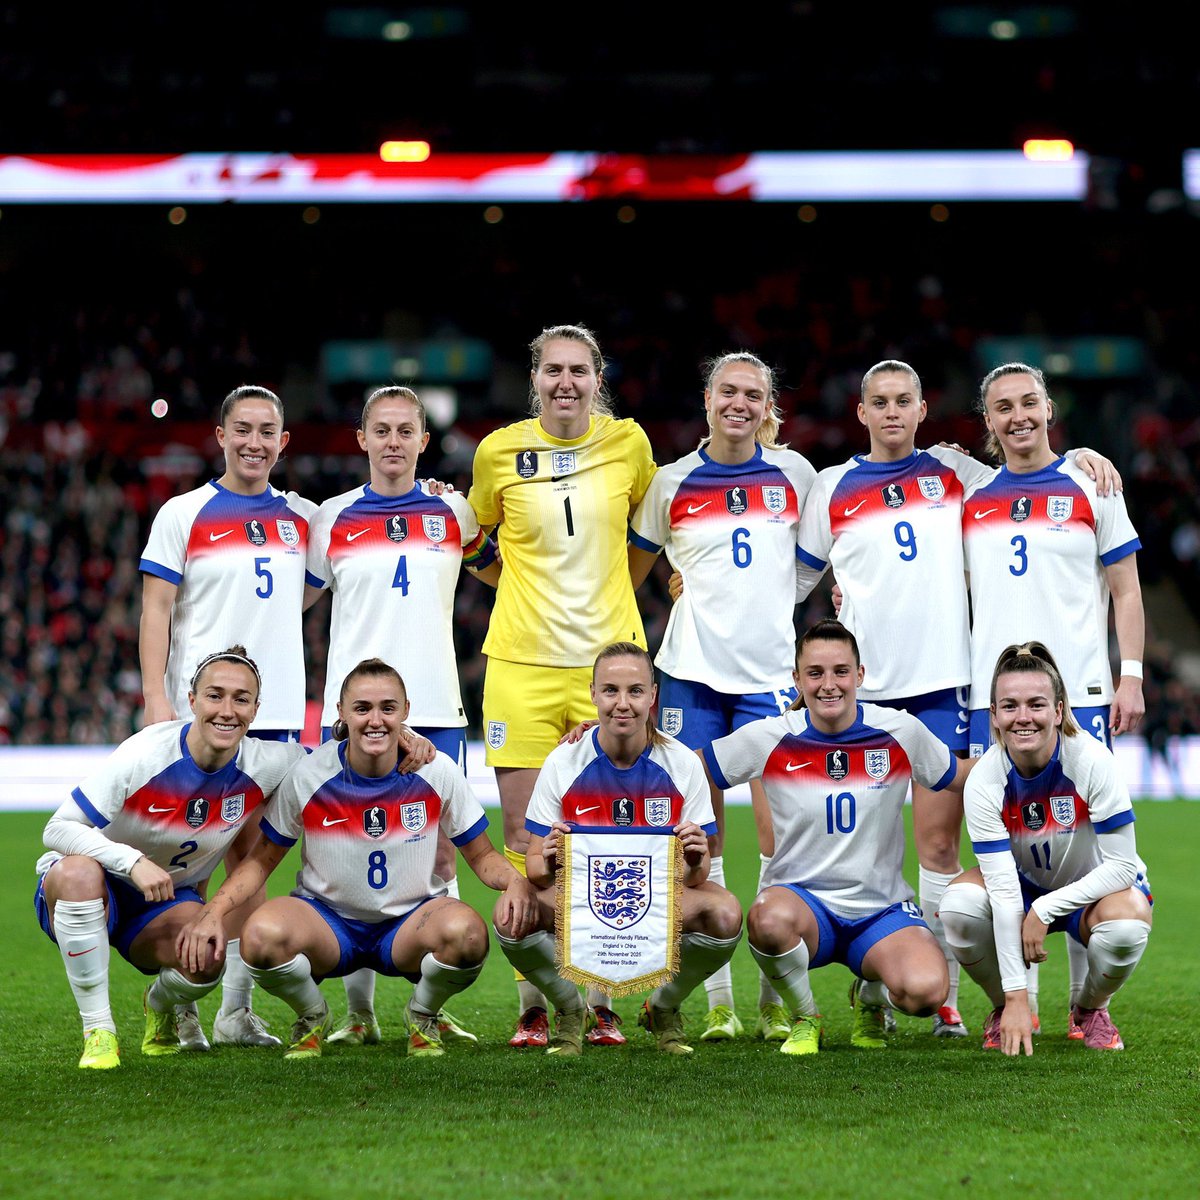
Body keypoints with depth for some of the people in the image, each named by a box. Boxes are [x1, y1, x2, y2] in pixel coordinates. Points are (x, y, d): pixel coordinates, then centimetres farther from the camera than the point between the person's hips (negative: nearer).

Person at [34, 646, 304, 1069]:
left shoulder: (262, 767, -13)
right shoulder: (144, 754, -26)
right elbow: (58, 829, -26)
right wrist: (134, 862, -40)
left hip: (168, 900, 3)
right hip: (89, 891, -3)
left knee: (207, 956, -31)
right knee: (79, 870, -40)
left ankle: (160, 1005, 10)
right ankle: (97, 1030, -26)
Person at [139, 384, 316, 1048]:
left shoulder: (303, 516, 13)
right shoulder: (182, 514, 1)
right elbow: (155, 611, -2)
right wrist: (156, 697, -12)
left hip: (278, 711, 4)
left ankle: (236, 1010, 9)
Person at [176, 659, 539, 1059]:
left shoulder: (437, 772, -9)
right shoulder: (308, 775, -11)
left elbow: (482, 856, 0)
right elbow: (262, 859, -2)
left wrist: (515, 881, -23)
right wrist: (213, 911, -18)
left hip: (411, 924, 0)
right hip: (326, 918, 0)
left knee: (466, 932, -35)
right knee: (262, 934, -35)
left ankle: (422, 1017, 1)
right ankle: (313, 1018, 2)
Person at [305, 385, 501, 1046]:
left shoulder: (453, 512, 8)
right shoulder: (331, 519, 6)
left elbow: (505, 576, 23)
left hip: (436, 707, 1)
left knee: (438, 854, 2)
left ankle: (436, 1008, 8)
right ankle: (358, 1011, 7)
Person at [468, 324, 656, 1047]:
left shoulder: (628, 443, 3)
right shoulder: (499, 451, 1)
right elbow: (474, 538, 18)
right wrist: (532, 588, 12)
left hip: (611, 655, 0)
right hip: (521, 662, 0)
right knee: (525, 840, -2)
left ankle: (599, 1003, 8)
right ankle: (534, 1006, 6)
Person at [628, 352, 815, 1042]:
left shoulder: (795, 474, 5)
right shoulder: (673, 482, 5)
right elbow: (631, 570, 15)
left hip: (771, 673, 0)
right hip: (692, 671, 0)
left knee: (782, 835, -7)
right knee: (701, 835, 0)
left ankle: (777, 999, 2)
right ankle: (718, 1002, 7)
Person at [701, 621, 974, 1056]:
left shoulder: (900, 732, -2)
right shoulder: (768, 738, -4)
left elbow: (967, 777, 13)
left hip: (881, 909, 1)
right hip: (801, 898, -1)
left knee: (925, 992, -30)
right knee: (769, 918, -40)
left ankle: (870, 998, 12)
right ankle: (804, 1018, -5)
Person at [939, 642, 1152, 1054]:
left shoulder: (1092, 761, -27)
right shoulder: (984, 782, -23)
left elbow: (1122, 864, -23)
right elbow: (1003, 889, -27)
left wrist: (1045, 909, -28)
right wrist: (1016, 995, -31)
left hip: (1095, 888, -1)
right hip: (1024, 886, 1)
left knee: (1126, 923, -36)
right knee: (959, 904, -30)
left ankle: (1089, 1009, -1)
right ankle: (1006, 1008, -1)